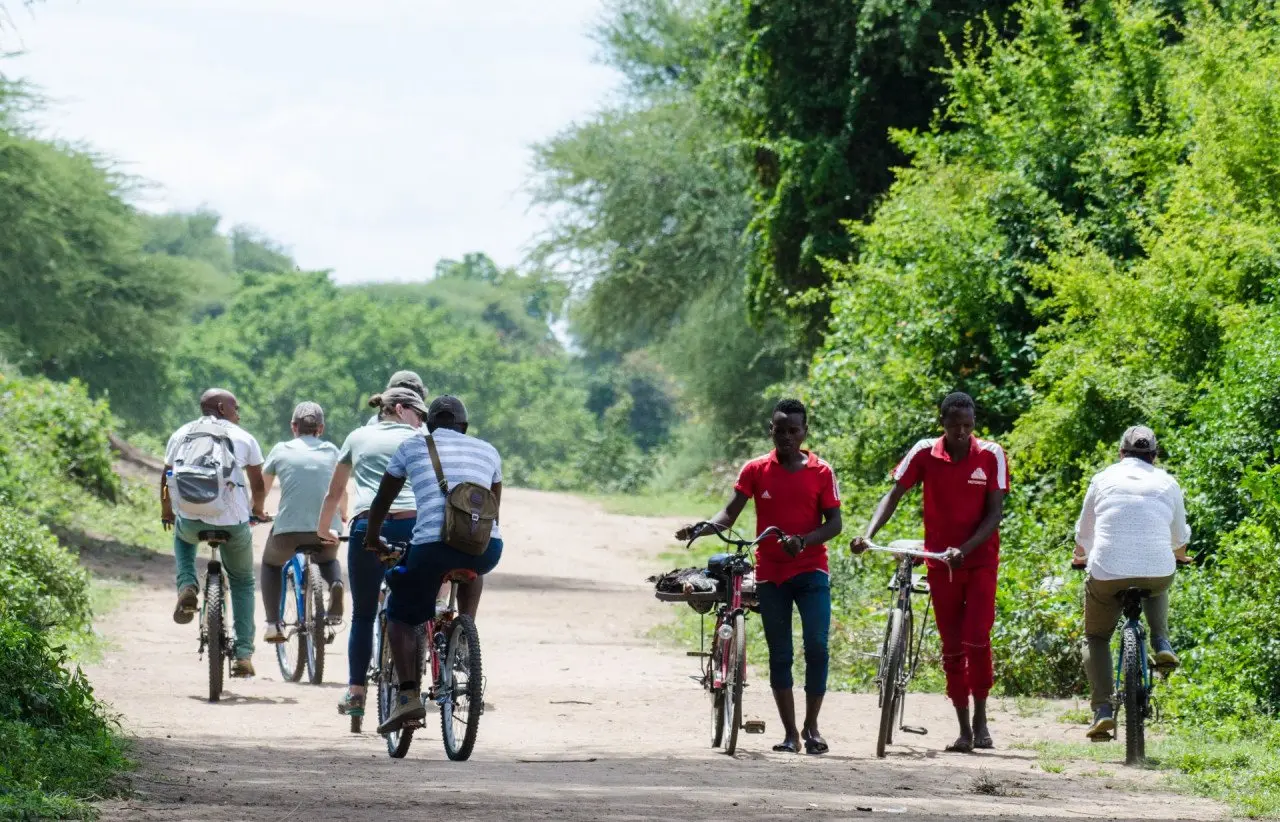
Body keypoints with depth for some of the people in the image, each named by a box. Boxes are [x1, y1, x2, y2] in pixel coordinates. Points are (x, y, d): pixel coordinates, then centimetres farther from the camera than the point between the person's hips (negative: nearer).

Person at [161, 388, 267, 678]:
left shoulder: (181, 435, 15)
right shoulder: (244, 438, 10)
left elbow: (165, 480, 20)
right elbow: (259, 486, 16)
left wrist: (166, 514, 38)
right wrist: (257, 511, 37)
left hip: (189, 520, 1)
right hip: (232, 522, -1)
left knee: (183, 536, 40)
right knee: (242, 583, 21)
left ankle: (187, 587, 13)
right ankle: (243, 654, 13)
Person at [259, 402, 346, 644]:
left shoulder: (281, 450, 9)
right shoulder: (331, 451, 13)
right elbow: (342, 494, 27)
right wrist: (343, 515, 48)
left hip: (288, 531, -1)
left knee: (271, 564, 30)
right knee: (328, 560, 35)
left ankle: (273, 624, 15)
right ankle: (335, 584, 1)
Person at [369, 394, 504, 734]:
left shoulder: (413, 447, 17)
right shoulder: (488, 451, 23)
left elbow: (383, 499, 25)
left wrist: (372, 537, 42)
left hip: (432, 546, -3)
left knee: (400, 615, 15)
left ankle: (408, 696, -1)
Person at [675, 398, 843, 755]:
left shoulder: (821, 472, 0)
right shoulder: (756, 470, 3)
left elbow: (834, 522, -3)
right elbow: (731, 512, -2)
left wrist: (803, 541, -20)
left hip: (811, 570, -2)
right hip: (770, 574, 2)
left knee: (816, 645, -12)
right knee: (779, 655, 5)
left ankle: (811, 726, 2)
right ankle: (790, 732, 11)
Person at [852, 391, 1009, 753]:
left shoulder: (991, 456, -8)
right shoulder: (924, 454, -5)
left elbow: (995, 513, -10)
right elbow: (894, 495, -6)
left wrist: (964, 549, -22)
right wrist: (868, 534, -22)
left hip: (980, 560, -2)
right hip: (940, 562, 2)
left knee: (976, 640, -13)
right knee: (951, 648, 5)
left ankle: (980, 716, 7)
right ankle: (963, 729, 12)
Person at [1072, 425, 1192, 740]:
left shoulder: (1104, 478, 13)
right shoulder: (1166, 482, 14)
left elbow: (1084, 533, 23)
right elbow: (1180, 537, 25)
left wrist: (1080, 557, 45)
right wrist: (1180, 557, 49)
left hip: (1107, 572, -1)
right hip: (1158, 570, 1)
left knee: (1096, 638, 18)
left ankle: (1102, 709, 1)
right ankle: (1162, 644, 15)